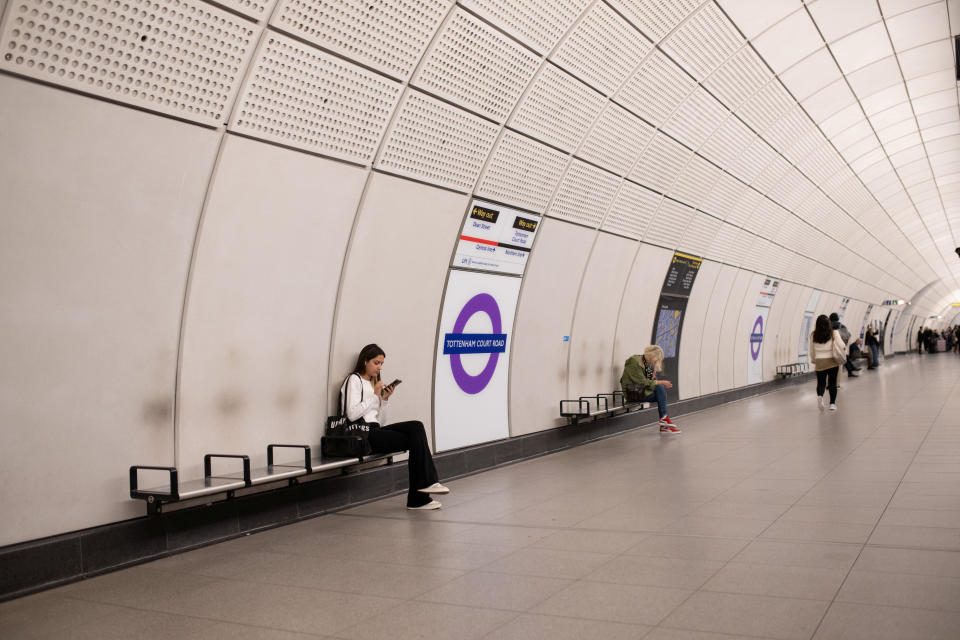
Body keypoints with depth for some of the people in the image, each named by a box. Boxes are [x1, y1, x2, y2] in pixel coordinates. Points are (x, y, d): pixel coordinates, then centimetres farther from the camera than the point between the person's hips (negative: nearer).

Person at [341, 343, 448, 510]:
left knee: (416, 427, -17)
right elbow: (352, 414, -14)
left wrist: (385, 399, 4)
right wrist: (375, 395, -12)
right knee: (416, 440, -17)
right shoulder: (354, 380, 0)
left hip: (375, 431, 7)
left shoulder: (374, 384, 25)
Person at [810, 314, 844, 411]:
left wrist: (814, 360, 24)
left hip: (819, 362, 1)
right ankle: (832, 404, 11)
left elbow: (812, 350, 8)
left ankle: (820, 396, -20)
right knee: (832, 382, 11)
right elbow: (841, 346, -8)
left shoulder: (813, 335, 0)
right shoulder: (834, 333, -6)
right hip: (832, 362, -1)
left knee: (821, 382, 9)